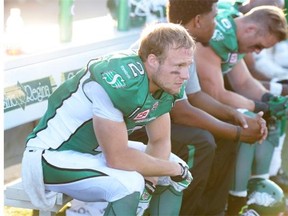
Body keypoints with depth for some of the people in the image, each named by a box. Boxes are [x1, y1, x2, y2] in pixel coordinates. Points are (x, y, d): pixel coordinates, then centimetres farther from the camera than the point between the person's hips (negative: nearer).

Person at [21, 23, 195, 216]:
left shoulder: (166, 84, -6)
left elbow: (160, 141, 3)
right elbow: (118, 158, -28)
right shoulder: (120, 81, -32)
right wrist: (172, 169, -16)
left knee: (180, 172, 4)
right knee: (129, 184, -32)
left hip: (97, 151, 9)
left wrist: (149, 180, -16)